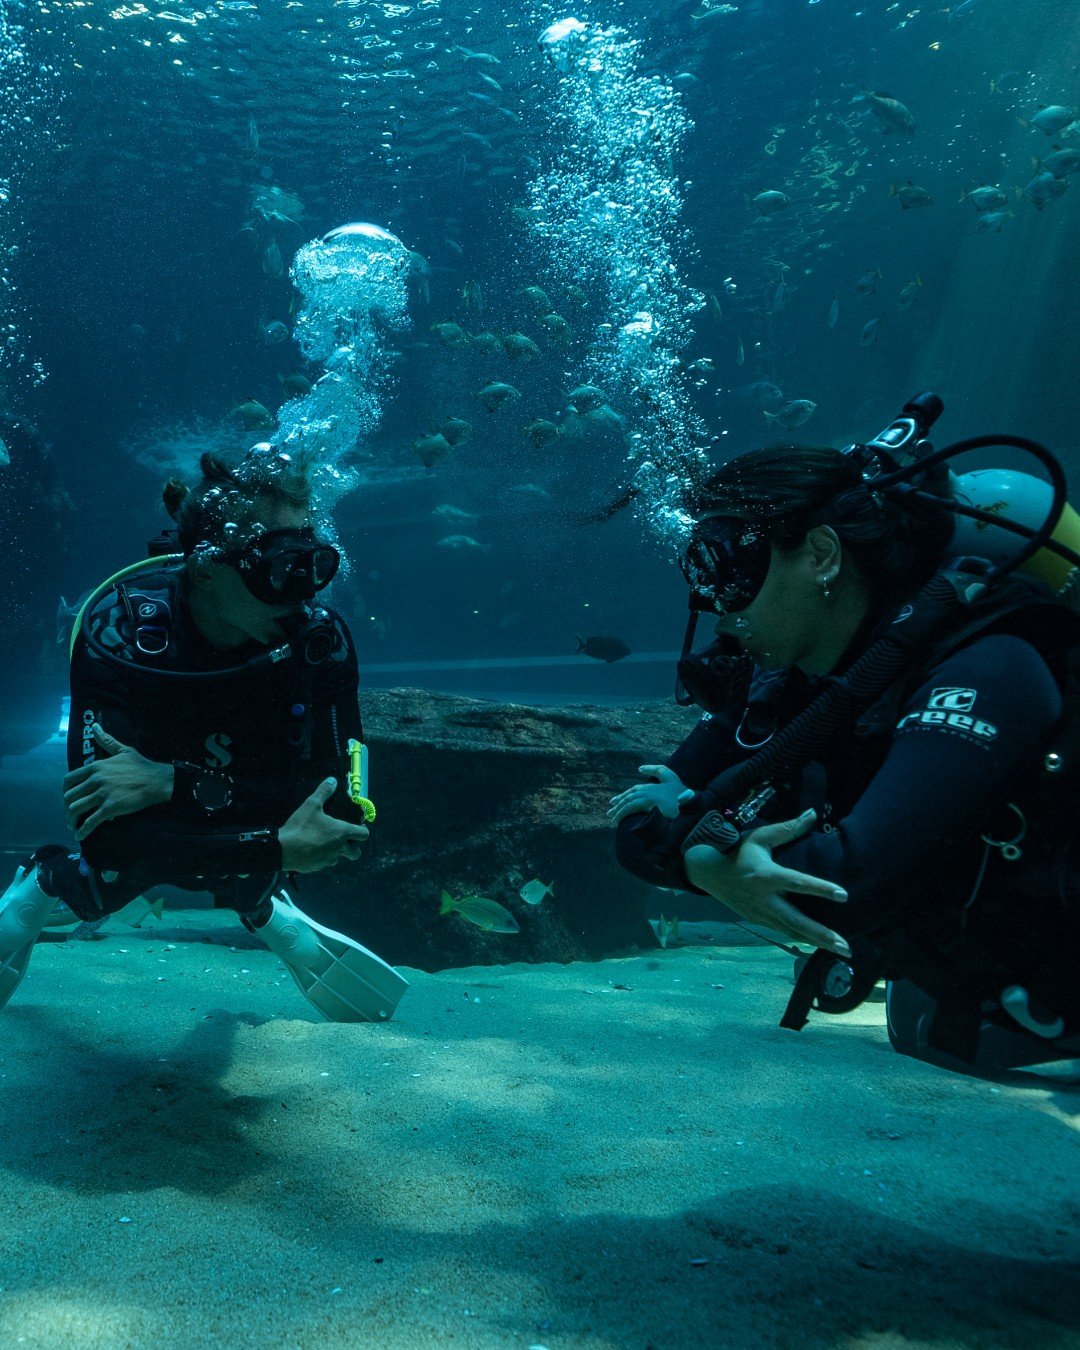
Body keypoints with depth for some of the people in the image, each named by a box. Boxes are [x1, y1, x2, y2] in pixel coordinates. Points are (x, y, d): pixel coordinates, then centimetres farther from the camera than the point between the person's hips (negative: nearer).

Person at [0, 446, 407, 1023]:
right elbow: (109, 836, -37)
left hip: (248, 828, 1)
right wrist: (278, 847, -44)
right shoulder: (121, 631, -33)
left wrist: (174, 783, -40)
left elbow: (337, 806, -31)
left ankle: (261, 907, 28)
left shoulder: (321, 639, -27)